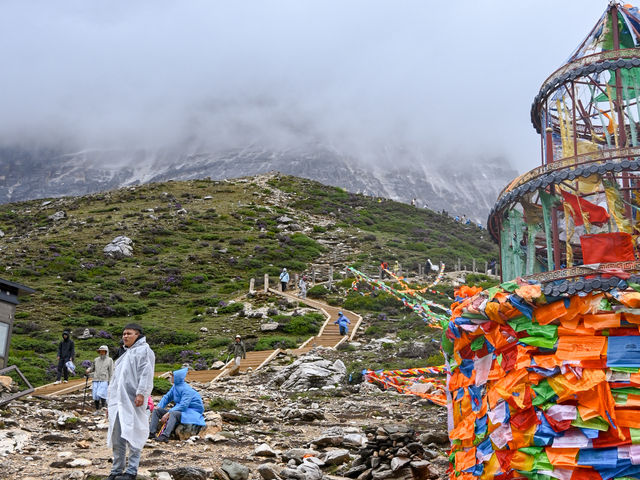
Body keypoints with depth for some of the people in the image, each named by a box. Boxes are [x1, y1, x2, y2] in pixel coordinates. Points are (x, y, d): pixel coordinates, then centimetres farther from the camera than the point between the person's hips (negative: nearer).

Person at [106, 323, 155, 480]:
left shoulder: (143, 350, 3)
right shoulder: (125, 355, 29)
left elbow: (146, 373, -11)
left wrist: (141, 393, -23)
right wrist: (109, 402, 24)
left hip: (133, 402, -8)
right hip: (117, 401, 8)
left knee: (132, 436, -8)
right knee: (116, 437, 8)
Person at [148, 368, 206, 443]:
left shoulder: (186, 389, -21)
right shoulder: (175, 386, 5)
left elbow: (183, 405, -29)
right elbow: (167, 397, 14)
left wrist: (168, 414, -32)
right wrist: (159, 406, -5)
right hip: (179, 409, 9)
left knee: (173, 413, -40)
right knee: (156, 410, 0)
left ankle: (165, 436, -51)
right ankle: (151, 432, -13)